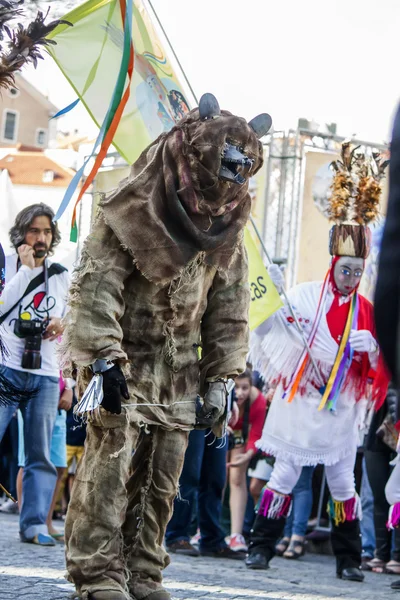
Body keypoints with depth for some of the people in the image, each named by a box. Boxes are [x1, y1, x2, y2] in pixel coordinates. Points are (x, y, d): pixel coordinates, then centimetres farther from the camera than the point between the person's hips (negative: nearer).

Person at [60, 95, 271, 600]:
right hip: (124, 359, -5)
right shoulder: (132, 211, -15)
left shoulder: (226, 228, 4)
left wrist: (219, 380, 7)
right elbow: (95, 287, -19)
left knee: (162, 477, 3)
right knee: (111, 464, -12)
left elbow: (229, 307, 10)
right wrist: (103, 358, -26)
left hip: (178, 371, 5)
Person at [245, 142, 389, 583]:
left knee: (343, 484, 6)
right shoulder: (306, 297, -4)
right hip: (301, 402, -3)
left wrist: (371, 348, -14)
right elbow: (267, 328, 3)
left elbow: (380, 369, 4)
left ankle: (348, 559, 12)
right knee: (285, 476, 0)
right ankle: (261, 547, 7)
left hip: (340, 410, 3)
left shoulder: (366, 312, 5)